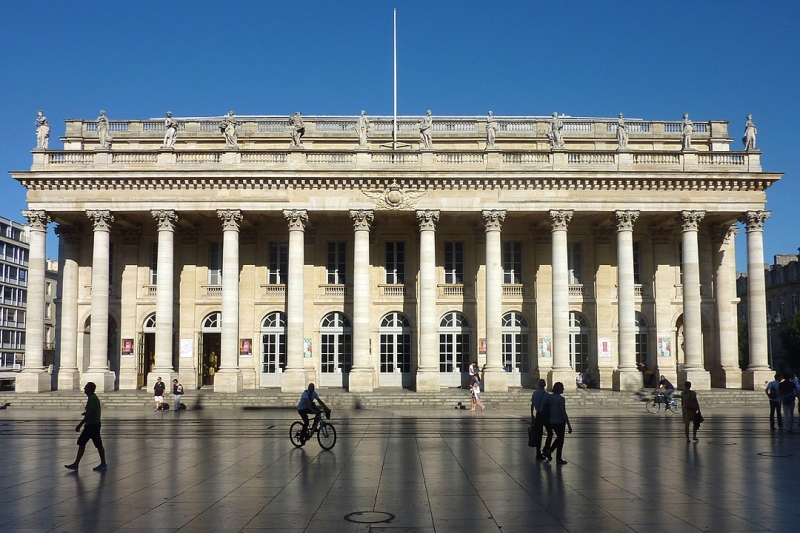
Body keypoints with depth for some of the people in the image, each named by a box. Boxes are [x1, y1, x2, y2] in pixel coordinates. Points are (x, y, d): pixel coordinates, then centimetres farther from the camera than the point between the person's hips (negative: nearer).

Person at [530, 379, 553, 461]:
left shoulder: (535, 394, 2)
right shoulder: (547, 395, -11)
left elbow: (532, 406, 6)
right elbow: (549, 407, -11)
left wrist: (532, 418, 15)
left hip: (537, 416, 4)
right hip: (545, 415, -4)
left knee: (538, 434, 8)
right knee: (550, 432, 13)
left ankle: (538, 453, 10)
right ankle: (546, 449, 2)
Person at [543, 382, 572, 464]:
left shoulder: (549, 397, 2)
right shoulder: (561, 399, -18)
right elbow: (563, 413, -20)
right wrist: (569, 425, -16)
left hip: (551, 421, 6)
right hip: (560, 421, -6)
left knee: (559, 437, 24)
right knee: (560, 439, 8)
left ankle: (549, 450, 11)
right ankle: (558, 459, 13)